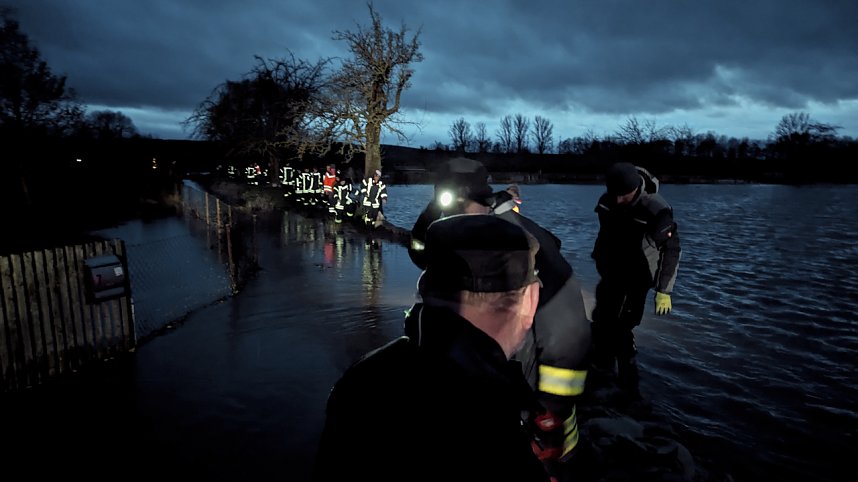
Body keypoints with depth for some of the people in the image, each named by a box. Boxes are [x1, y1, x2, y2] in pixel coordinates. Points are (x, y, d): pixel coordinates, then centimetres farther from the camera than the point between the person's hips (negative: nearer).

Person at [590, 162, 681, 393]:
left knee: (619, 328, -8)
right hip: (610, 270, 6)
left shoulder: (656, 209, -27)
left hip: (636, 276, -6)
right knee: (601, 321, 15)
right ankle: (602, 375, 35)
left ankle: (628, 387, 11)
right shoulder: (608, 199, -9)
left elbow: (671, 250, -24)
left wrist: (663, 291, -28)